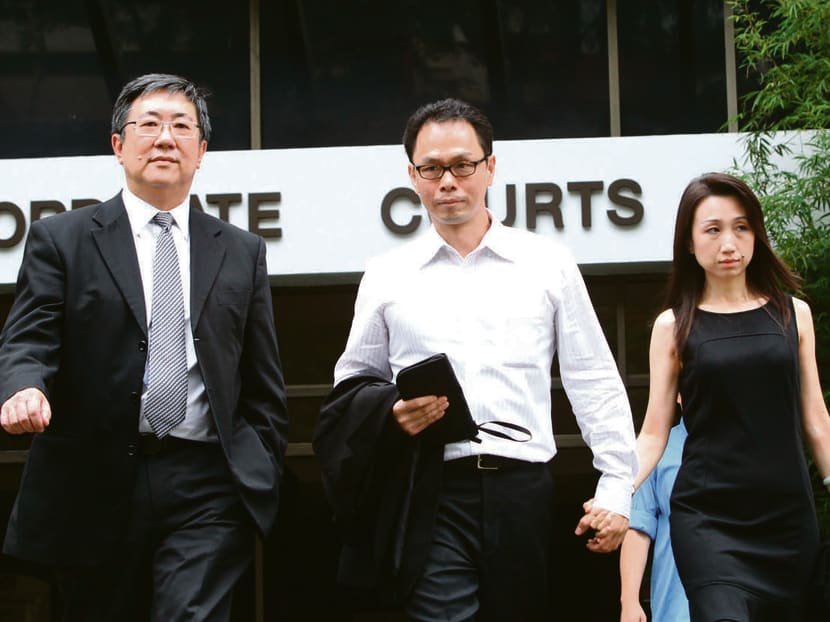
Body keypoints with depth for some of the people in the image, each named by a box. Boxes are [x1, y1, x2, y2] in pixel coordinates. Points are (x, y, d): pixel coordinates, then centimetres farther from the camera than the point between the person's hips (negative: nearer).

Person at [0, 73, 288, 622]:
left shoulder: (242, 252, 14)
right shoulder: (61, 239, 8)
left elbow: (263, 383, 14)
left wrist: (264, 474, 7)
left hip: (208, 492, 1)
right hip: (94, 489, 0)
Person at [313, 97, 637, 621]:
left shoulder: (548, 263, 8)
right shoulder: (388, 276, 10)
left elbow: (595, 382, 8)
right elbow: (353, 382, 17)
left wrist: (616, 485, 3)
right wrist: (392, 410, -5)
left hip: (521, 488, 1)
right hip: (430, 497, 0)